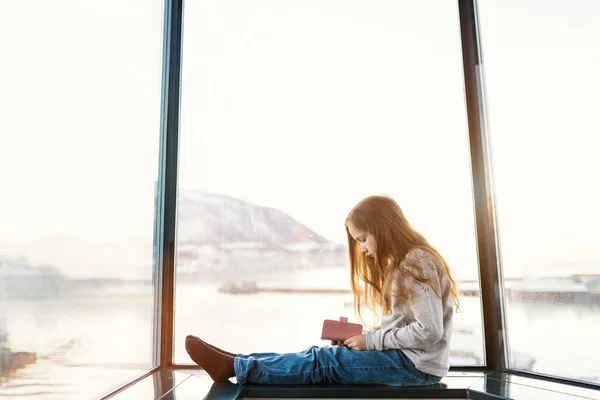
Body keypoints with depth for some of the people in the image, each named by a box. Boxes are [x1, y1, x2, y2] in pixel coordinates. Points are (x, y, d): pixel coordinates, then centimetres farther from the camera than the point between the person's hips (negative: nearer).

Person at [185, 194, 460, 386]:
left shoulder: (416, 262, -16)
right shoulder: (403, 263, 16)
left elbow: (429, 331, -23)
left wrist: (372, 340, -16)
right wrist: (362, 339, -1)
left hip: (415, 364, -8)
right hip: (402, 356, 8)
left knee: (324, 361, -13)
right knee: (324, 355, -2)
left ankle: (233, 367, -9)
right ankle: (238, 362, -2)